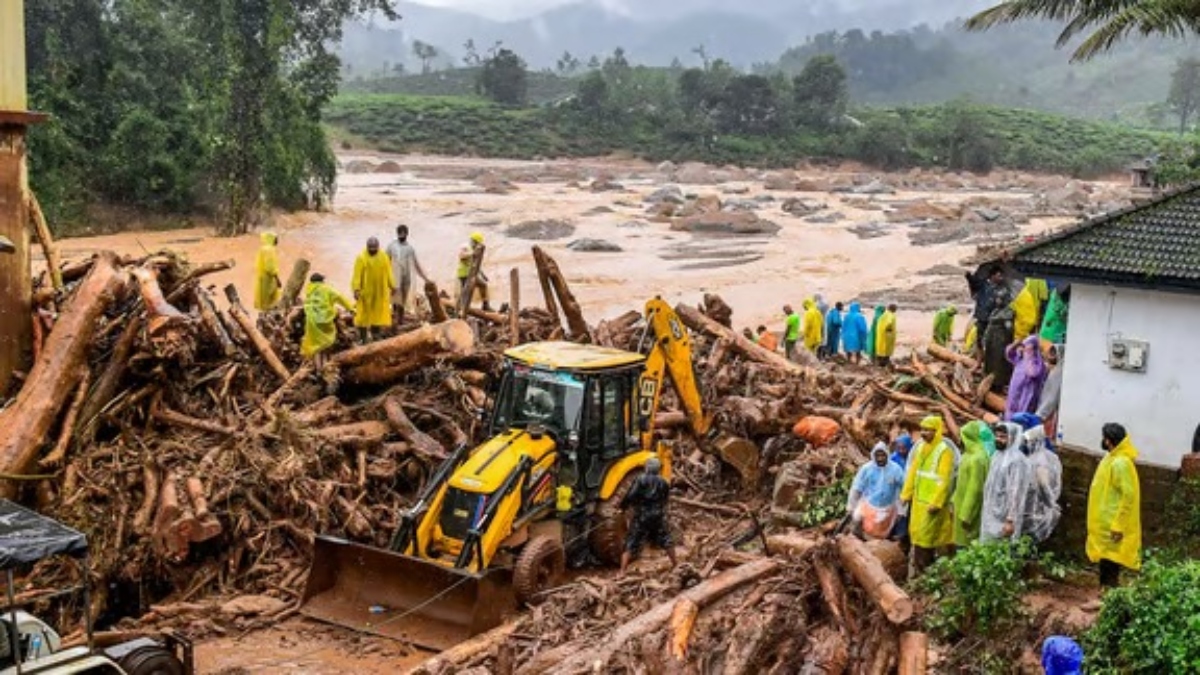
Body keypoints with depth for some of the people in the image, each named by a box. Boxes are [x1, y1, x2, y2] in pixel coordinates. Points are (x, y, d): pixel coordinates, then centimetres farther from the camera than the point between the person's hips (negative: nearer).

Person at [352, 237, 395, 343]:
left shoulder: (384, 257, 3)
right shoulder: (361, 258, -7)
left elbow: (388, 273, 7)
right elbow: (357, 275, -11)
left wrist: (392, 286, 2)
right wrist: (356, 289, -18)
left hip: (380, 291, 3)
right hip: (365, 291, -3)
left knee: (377, 314, 6)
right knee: (364, 314, 0)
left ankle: (373, 336, 16)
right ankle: (363, 338, 7)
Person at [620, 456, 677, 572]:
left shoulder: (640, 480, -8)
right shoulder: (663, 482, 6)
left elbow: (630, 496, -16)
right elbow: (666, 499, 12)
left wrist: (623, 506, -1)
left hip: (641, 517, -3)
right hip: (658, 517, 3)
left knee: (630, 545, 0)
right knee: (666, 542, 22)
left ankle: (622, 572, -9)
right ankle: (675, 566, 31)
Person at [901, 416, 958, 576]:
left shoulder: (944, 451, -13)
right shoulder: (920, 447, 9)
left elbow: (945, 480, -17)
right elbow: (912, 472, 14)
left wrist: (937, 503, -20)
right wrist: (906, 494, 12)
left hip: (932, 502, -7)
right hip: (918, 500, 7)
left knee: (926, 535, -3)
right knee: (916, 532, 12)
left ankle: (925, 570, 7)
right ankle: (917, 566, 22)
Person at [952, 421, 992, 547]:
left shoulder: (977, 459, -21)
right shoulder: (969, 455, 9)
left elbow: (975, 489, -22)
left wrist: (966, 515, -20)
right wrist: (954, 501, 19)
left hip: (969, 509, -9)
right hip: (962, 506, 9)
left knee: (969, 546, -3)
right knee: (962, 542, 13)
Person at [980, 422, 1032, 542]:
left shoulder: (1017, 460, -16)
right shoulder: (998, 456, 12)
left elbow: (1016, 493, -19)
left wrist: (1010, 520, -21)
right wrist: (986, 513, 16)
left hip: (1003, 518, -9)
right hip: (991, 515, 9)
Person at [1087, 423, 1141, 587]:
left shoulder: (1121, 463, -19)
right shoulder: (1112, 459, 13)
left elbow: (1128, 496, -23)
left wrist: (1118, 526, -24)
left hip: (1112, 525, -10)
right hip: (1105, 523, 10)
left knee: (1110, 563, -6)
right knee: (1105, 561, 14)